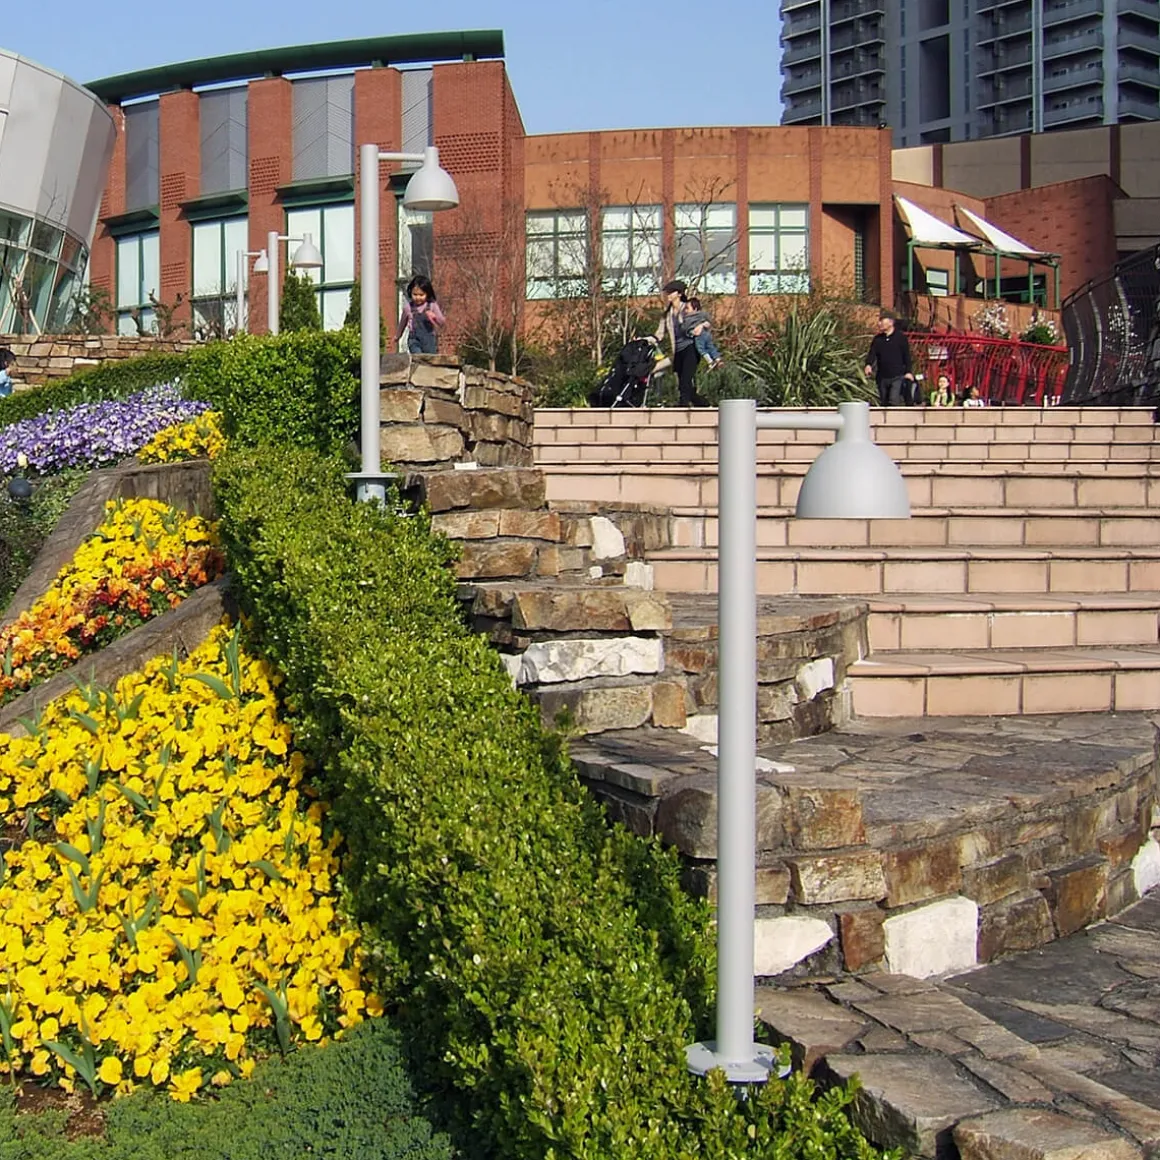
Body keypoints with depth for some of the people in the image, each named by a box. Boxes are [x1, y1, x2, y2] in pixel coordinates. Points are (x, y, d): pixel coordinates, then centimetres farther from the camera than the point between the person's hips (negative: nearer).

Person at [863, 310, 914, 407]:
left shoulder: (900, 337, 1)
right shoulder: (877, 339, 11)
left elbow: (907, 355, 1)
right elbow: (872, 353, 0)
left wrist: (908, 372, -7)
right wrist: (868, 364, -20)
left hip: (897, 377, -5)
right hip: (882, 377, 5)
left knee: (894, 401, -20)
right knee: (883, 404, 8)